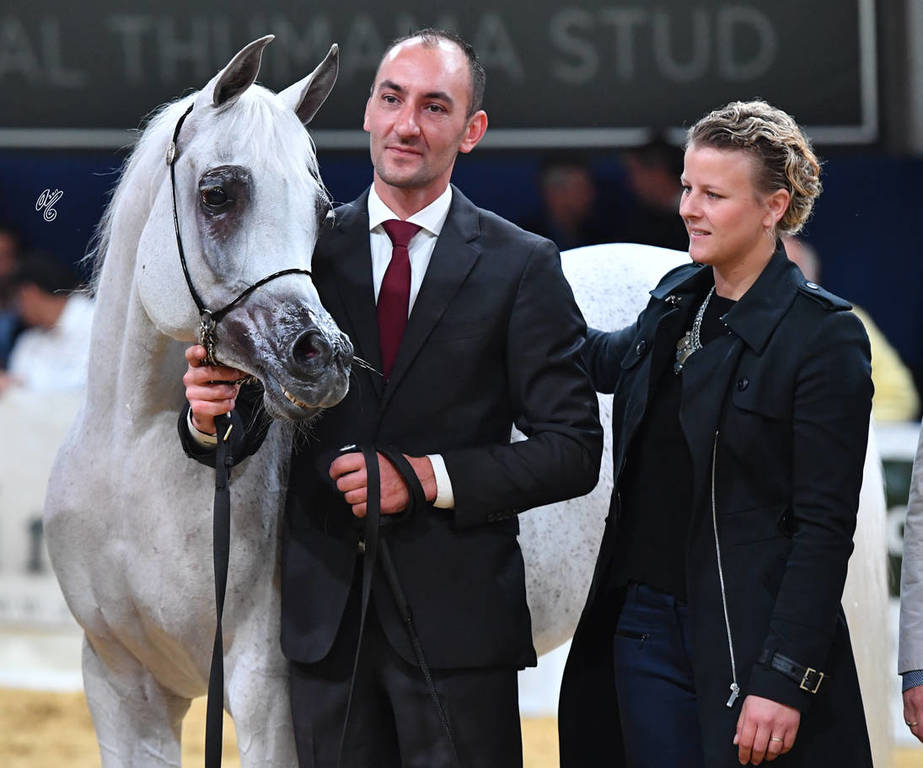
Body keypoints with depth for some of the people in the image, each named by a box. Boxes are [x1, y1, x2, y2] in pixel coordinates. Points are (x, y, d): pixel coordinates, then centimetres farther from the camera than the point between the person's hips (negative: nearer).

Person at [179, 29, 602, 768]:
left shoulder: (521, 267, 0)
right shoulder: (306, 248, 7)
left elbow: (573, 451, -4)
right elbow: (245, 428, 5)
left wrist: (431, 477, -16)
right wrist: (211, 416, -19)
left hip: (456, 615, -2)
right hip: (324, 611, 2)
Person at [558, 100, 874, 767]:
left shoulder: (825, 336, -10)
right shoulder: (675, 301, 10)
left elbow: (825, 529, -13)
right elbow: (608, 361, 35)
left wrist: (784, 680, -18)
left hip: (745, 635, -6)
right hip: (643, 627, 6)